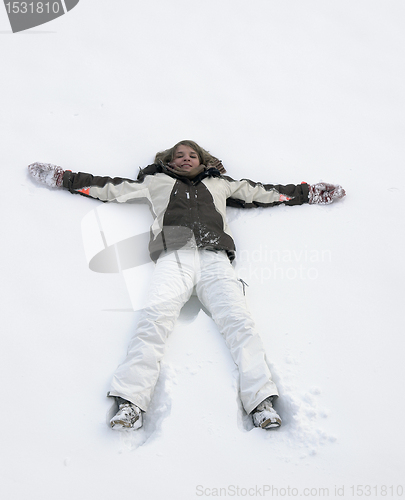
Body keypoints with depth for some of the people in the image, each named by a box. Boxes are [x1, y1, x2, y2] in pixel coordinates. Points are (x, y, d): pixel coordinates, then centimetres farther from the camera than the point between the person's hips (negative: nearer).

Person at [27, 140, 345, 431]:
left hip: (215, 259, 1)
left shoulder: (220, 184, 34)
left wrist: (309, 192, 34)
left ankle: (262, 401, -25)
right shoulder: (155, 182, 31)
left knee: (238, 321, -20)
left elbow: (266, 192, 36)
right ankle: (130, 401, -32)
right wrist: (61, 177, 30)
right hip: (174, 257, -1)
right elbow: (106, 188, 32)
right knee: (155, 318, -26)